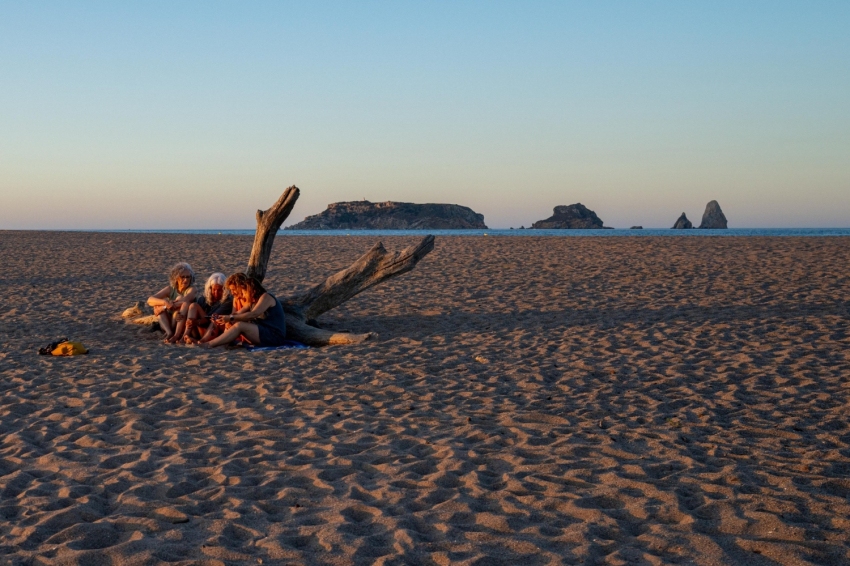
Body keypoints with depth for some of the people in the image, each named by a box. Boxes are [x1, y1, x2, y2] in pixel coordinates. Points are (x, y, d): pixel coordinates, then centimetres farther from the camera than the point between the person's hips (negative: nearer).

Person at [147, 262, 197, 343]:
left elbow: (185, 301, -30)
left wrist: (163, 308, -31)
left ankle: (177, 334, -35)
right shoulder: (170, 289, 0)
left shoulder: (191, 289, -6)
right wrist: (165, 302, -36)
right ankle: (169, 332, -41)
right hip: (168, 323, 3)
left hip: (183, 324, -3)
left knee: (179, 299, -24)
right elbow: (150, 300, -14)